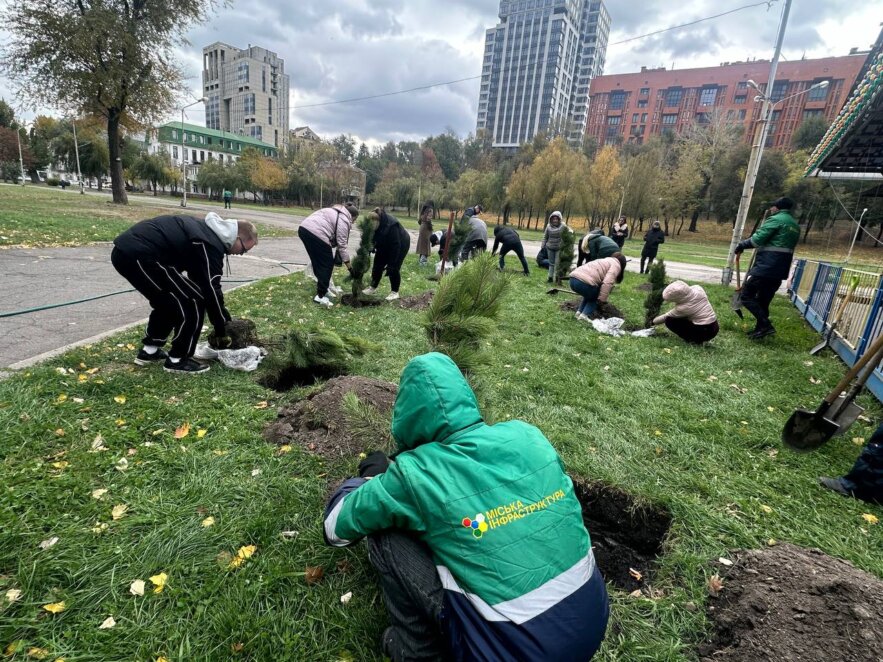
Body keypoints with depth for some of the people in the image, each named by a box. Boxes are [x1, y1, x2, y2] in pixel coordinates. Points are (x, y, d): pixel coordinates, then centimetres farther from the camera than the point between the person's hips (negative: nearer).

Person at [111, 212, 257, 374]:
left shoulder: (206, 230, 20)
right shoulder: (211, 245, -11)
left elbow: (199, 280, 27)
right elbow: (211, 290, -9)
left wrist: (224, 318, 28)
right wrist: (221, 331, 2)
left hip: (124, 249, 11)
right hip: (139, 255, -11)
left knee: (167, 299, 25)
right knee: (193, 302, -4)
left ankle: (149, 351, 30)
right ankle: (177, 360, 6)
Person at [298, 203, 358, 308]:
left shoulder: (336, 211, 26)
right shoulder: (344, 220, -2)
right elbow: (341, 245, -5)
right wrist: (348, 266, -1)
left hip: (304, 227, 10)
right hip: (316, 234, -10)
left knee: (318, 261, 21)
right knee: (327, 264, 0)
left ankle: (322, 285, 32)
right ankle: (320, 296, 1)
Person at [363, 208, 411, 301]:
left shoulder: (391, 225, -39)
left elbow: (395, 246, -34)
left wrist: (391, 263, -31)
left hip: (401, 244, -6)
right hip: (385, 245, 6)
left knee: (394, 268, -9)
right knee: (377, 264, 4)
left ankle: (395, 292, 4)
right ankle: (373, 287, 18)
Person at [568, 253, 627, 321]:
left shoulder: (604, 261, 35)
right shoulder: (616, 265, 10)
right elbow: (607, 283, -9)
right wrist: (602, 299, -3)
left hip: (573, 279, 8)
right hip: (583, 282, -8)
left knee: (591, 295, 33)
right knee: (596, 297, 19)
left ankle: (579, 312, 20)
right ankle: (585, 315, 3)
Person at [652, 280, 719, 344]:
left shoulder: (682, 308, -21)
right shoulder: (698, 289, -9)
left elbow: (666, 317, -4)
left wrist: (653, 321, 11)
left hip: (704, 333, -7)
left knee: (669, 321, -4)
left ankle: (693, 340, -1)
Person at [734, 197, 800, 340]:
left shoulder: (776, 220, -7)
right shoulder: (795, 225, 21)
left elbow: (757, 239, -15)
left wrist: (741, 245, -1)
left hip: (765, 267, -9)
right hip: (780, 270, 9)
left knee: (746, 295, -3)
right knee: (763, 300, 16)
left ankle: (766, 325, -10)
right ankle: (760, 329, 21)